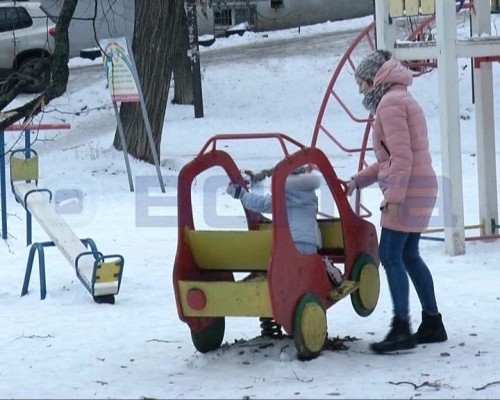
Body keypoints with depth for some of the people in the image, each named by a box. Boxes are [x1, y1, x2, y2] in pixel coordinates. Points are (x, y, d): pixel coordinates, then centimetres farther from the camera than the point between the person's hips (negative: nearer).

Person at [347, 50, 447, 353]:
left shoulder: (390, 103, -11)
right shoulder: (401, 99, 22)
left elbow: (401, 157, -20)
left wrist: (393, 198, -22)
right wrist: (358, 181, 20)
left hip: (408, 191, -10)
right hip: (418, 189, 10)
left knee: (390, 255, -10)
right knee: (409, 255, 14)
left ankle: (401, 328, -15)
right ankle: (432, 323, 17)